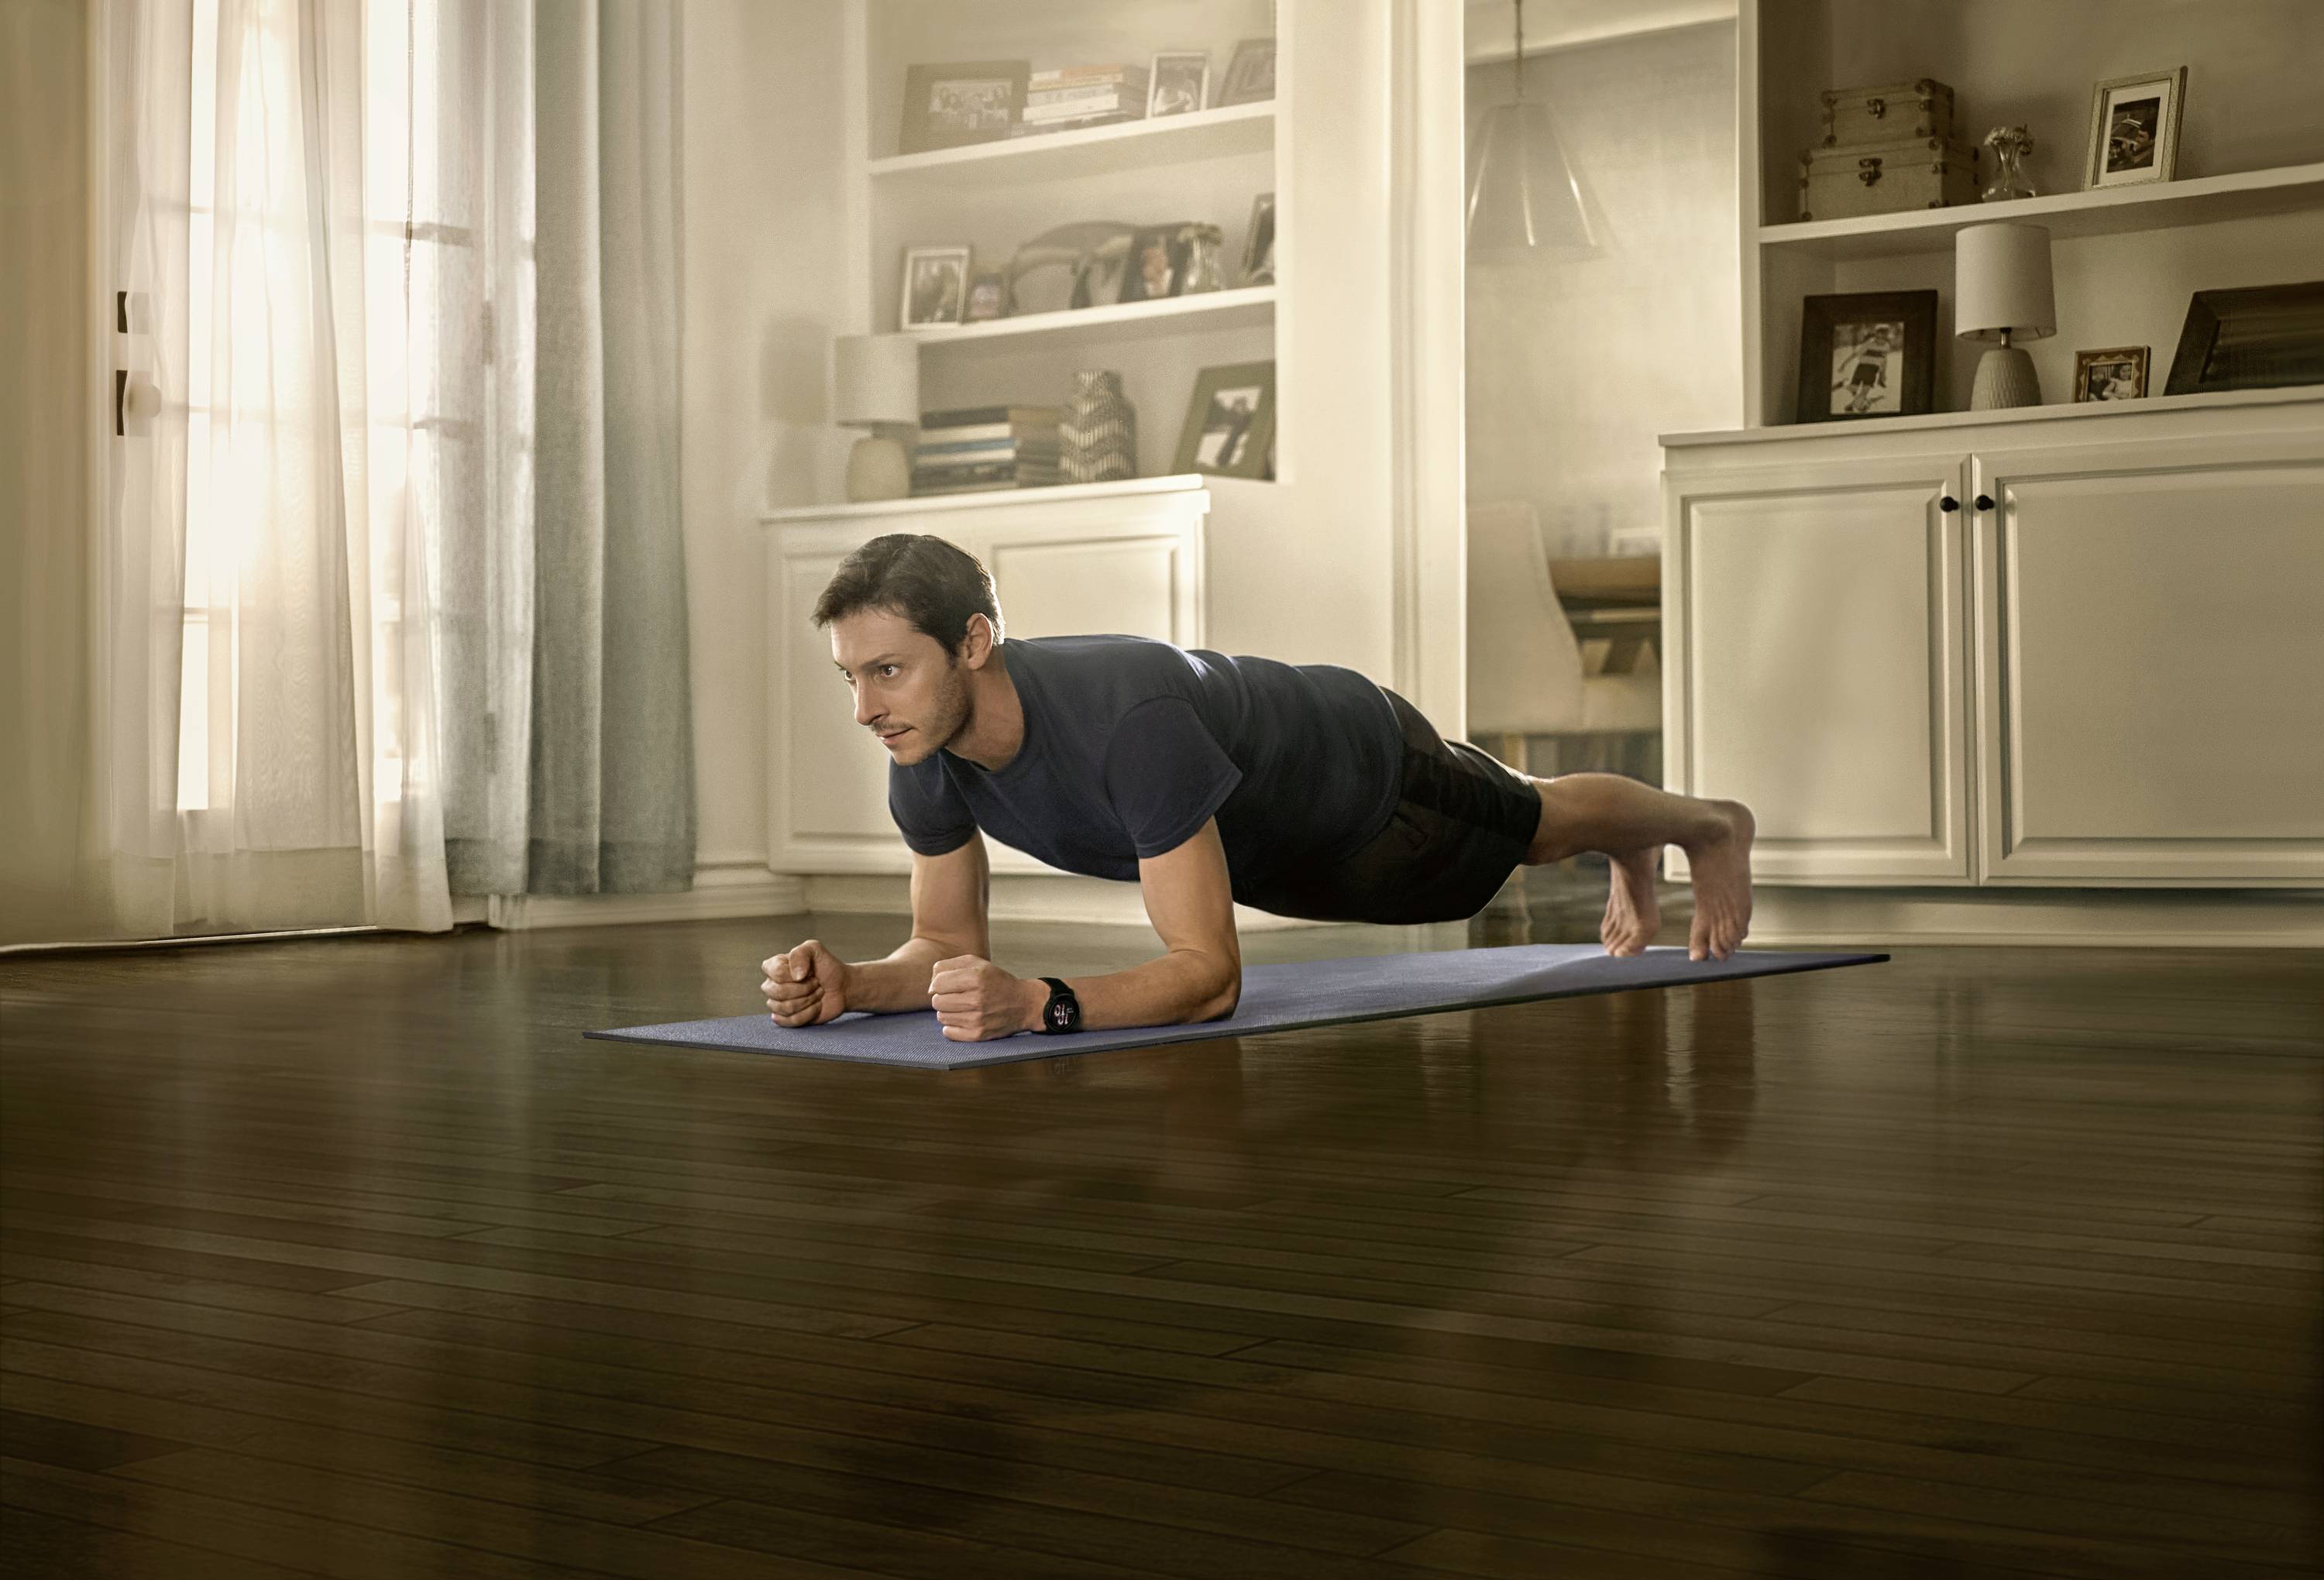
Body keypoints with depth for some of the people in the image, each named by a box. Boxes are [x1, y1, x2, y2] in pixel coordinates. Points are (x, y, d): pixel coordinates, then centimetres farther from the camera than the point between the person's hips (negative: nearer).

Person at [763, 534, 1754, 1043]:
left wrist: (1038, 1004, -64)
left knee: (1538, 828, 25)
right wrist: (845, 984, -38)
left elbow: (1209, 974, -49)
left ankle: (1712, 826, 60)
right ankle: (1632, 869, 69)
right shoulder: (927, 762, -30)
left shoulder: (1125, 723, -50)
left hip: (1358, 768, -6)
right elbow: (949, 946, -17)